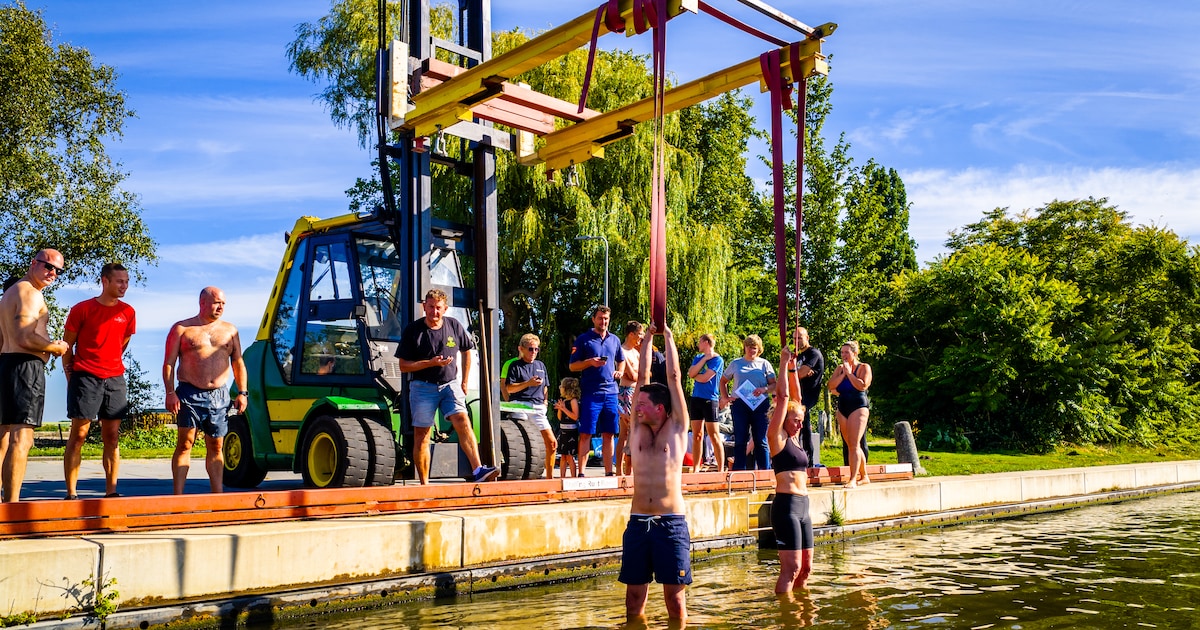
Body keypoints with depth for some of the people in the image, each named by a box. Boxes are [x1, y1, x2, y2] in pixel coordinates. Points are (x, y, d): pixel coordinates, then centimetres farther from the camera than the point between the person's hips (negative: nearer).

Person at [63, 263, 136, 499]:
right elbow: (67, 345, 3)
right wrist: (71, 376, 1)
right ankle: (71, 494, -2)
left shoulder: (128, 312, 8)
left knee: (112, 437, 4)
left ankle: (111, 492, 7)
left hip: (115, 379, 4)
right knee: (78, 434, -4)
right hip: (85, 377, -4)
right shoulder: (82, 309, -2)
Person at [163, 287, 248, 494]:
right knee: (185, 443, -7)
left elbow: (238, 363, 16)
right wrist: (170, 393, -11)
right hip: (190, 393, -3)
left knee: (216, 447, 7)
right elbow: (169, 363, -1)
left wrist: (242, 392, 6)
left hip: (220, 395, 3)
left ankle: (218, 495, 10)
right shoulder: (182, 329, 4)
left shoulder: (230, 330, 15)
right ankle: (178, 496, -5)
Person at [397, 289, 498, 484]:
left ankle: (478, 470, -27)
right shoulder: (412, 331, -4)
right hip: (423, 387, -1)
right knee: (421, 436, 0)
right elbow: (403, 366, -4)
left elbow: (466, 352, 19)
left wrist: (464, 382, 15)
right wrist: (430, 363, -18)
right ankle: (424, 485, 9)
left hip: (449, 385, 2)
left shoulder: (454, 326, 4)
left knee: (462, 421, -19)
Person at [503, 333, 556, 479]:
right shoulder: (515, 365, 5)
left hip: (537, 407, 5)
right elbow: (508, 388, -4)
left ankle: (549, 477, 8)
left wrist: (544, 402, 11)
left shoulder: (541, 365, 20)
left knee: (552, 442, -2)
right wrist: (528, 383, -12)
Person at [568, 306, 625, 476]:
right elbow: (573, 366, 1)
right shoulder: (583, 339, 2)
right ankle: (581, 473, -5)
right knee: (586, 434, -7)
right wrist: (590, 362, -15)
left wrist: (619, 371, 9)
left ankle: (609, 473, 13)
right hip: (590, 393, -4)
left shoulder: (614, 340, 16)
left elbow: (621, 360, 30)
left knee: (609, 434, 7)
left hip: (610, 392, 5)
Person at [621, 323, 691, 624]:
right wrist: (648, 336, 15)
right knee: (634, 597, 5)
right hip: (637, 522, 3)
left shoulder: (677, 428, 2)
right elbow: (643, 376, 11)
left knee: (675, 596, 1)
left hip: (671, 523, -3)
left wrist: (667, 334, 8)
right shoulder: (637, 428, 10)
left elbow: (673, 377, 2)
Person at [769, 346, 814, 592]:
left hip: (802, 506, 9)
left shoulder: (794, 438, 15)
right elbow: (782, 396, -10)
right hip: (786, 505, -9)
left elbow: (796, 397, 18)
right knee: (791, 568, -10)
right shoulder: (777, 436, -5)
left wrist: (792, 367, 14)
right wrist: (784, 363, -5)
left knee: (805, 567, 10)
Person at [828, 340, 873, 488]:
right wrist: (843, 373, -5)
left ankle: (853, 480, -17)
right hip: (842, 408, 6)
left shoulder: (864, 367, -1)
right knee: (851, 445, 10)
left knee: (853, 445, -14)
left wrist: (849, 372, -10)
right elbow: (831, 386, 1)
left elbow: (862, 385, -17)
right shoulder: (840, 368, 13)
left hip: (858, 407, -6)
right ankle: (864, 476, 22)